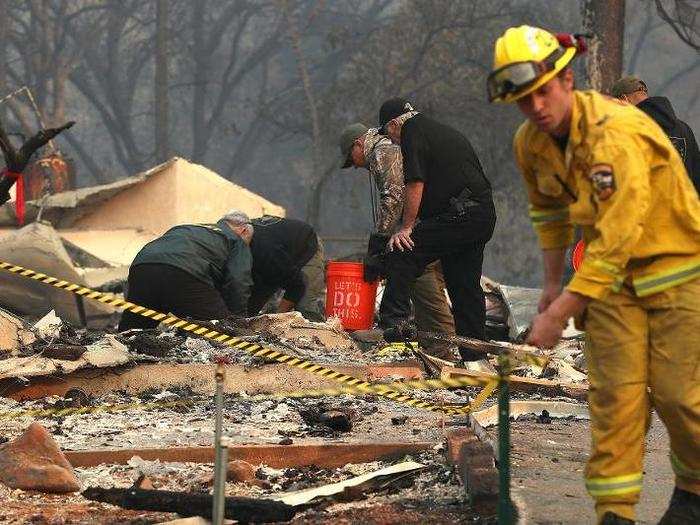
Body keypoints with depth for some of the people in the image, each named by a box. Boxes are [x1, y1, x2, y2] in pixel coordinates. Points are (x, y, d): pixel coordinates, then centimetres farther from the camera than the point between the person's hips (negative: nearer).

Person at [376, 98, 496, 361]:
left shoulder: (412, 134, -1)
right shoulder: (448, 132, 27)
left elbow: (415, 184, -9)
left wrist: (406, 228, -5)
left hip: (459, 217, -9)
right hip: (485, 216, 9)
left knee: (399, 255, -10)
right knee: (466, 287, 14)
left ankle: (398, 320, -17)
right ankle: (473, 356, 16)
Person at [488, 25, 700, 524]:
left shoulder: (617, 132, -31)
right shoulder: (531, 143, -5)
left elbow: (615, 240, -34)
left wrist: (559, 314, -31)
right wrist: (553, 282, 17)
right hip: (612, 276, 6)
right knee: (615, 392, -6)